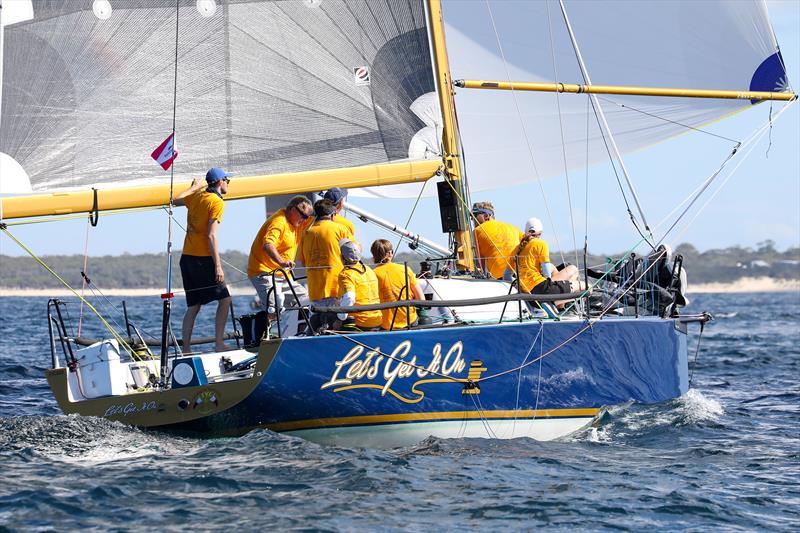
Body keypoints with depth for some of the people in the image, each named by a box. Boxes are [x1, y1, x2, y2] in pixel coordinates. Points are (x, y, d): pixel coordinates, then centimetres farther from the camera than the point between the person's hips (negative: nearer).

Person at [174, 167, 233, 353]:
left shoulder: (197, 196, 11)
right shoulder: (217, 202, -10)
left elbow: (176, 200, 33)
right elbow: (211, 236, -17)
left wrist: (193, 188, 48)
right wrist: (218, 266, -19)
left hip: (187, 257, 8)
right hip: (202, 260, -8)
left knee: (193, 306, 9)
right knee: (224, 299, -3)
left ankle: (186, 349, 5)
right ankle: (219, 344, -10)